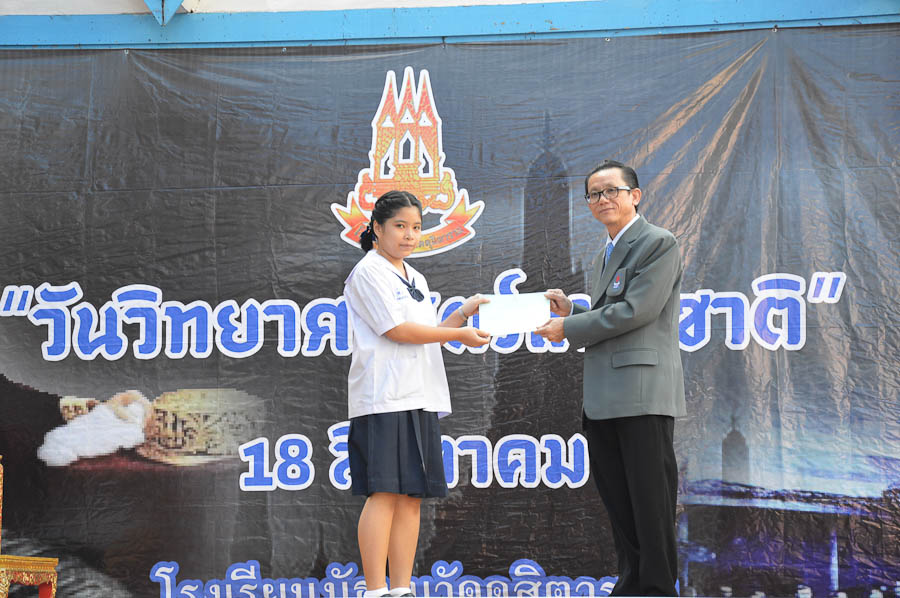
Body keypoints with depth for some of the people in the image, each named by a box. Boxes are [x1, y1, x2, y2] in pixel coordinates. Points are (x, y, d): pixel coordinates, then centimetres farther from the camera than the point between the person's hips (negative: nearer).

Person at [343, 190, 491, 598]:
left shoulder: (415, 280, 22)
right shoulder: (368, 273, -3)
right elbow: (397, 330, -11)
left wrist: (462, 312, 10)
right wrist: (459, 334, -6)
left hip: (421, 397, 8)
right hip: (384, 397, -8)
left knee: (412, 496, 5)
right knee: (385, 493, -11)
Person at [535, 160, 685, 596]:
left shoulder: (658, 244, -6)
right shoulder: (606, 255, 22)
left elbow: (636, 311, -15)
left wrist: (569, 329, -8)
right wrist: (572, 310, 8)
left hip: (643, 395, -9)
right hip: (603, 399, 9)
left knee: (651, 501, -5)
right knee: (618, 501, 12)